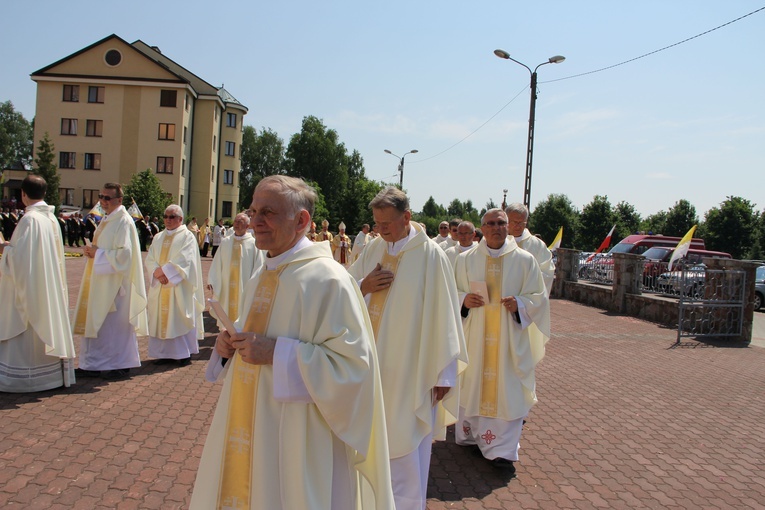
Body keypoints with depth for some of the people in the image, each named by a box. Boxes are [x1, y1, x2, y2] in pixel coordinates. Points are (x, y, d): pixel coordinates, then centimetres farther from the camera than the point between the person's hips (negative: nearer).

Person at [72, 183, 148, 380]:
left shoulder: (124, 222, -13)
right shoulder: (107, 220, 15)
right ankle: (95, 364, 19)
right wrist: (91, 251, 2)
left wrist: (98, 253, -15)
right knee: (98, 322, 11)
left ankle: (121, 364, 8)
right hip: (101, 280, 9)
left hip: (115, 281, -9)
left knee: (115, 322, -2)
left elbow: (124, 253, -21)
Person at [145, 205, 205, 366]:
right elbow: (149, 259, 7)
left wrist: (164, 270, -18)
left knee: (179, 319, -3)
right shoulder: (158, 238, 16)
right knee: (162, 318, 5)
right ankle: (165, 353, 12)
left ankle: (184, 353, 4)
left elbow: (184, 260, -14)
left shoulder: (187, 236, -2)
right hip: (159, 288, 6)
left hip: (178, 288, -5)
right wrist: (157, 272, -12)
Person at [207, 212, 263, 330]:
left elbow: (257, 267, -6)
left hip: (244, 287, -3)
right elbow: (217, 264, 5)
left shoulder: (253, 244, -4)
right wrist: (212, 281, -3)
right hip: (226, 288, 3)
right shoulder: (225, 242, 6)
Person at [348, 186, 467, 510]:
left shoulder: (429, 255, -12)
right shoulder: (374, 249, 4)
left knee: (405, 446, 4)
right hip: (373, 363, 5)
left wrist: (445, 372, -9)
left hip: (410, 369, -5)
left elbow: (444, 317, -11)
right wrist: (364, 286, -11)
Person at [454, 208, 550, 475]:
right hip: (474, 336, 1)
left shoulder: (525, 260, 1)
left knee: (507, 388, -3)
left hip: (510, 338, -1)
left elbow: (538, 297, 4)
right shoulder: (466, 259, 5)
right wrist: (463, 300, -10)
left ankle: (502, 449, 4)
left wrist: (519, 304, -15)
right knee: (472, 384, 7)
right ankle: (471, 435, 26)